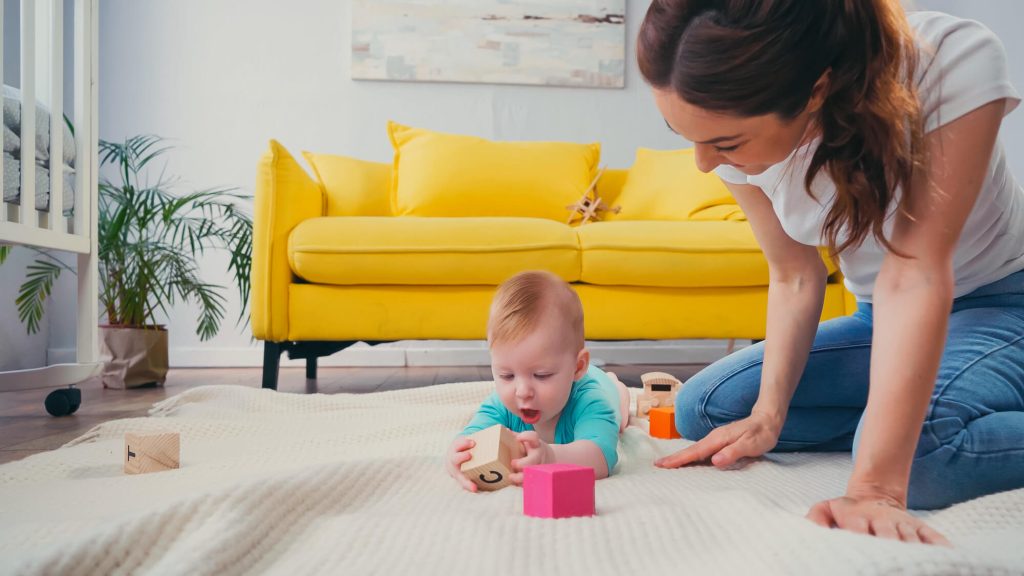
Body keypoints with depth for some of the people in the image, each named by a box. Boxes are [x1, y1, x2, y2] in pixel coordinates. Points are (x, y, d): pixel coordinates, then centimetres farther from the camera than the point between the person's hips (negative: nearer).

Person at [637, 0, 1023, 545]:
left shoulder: (956, 62, -32)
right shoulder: (738, 126, -18)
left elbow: (913, 274, -36)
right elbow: (793, 278, -9)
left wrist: (874, 488, -41)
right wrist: (769, 414, -20)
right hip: (880, 317, 6)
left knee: (925, 440, -36)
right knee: (702, 406, -7)